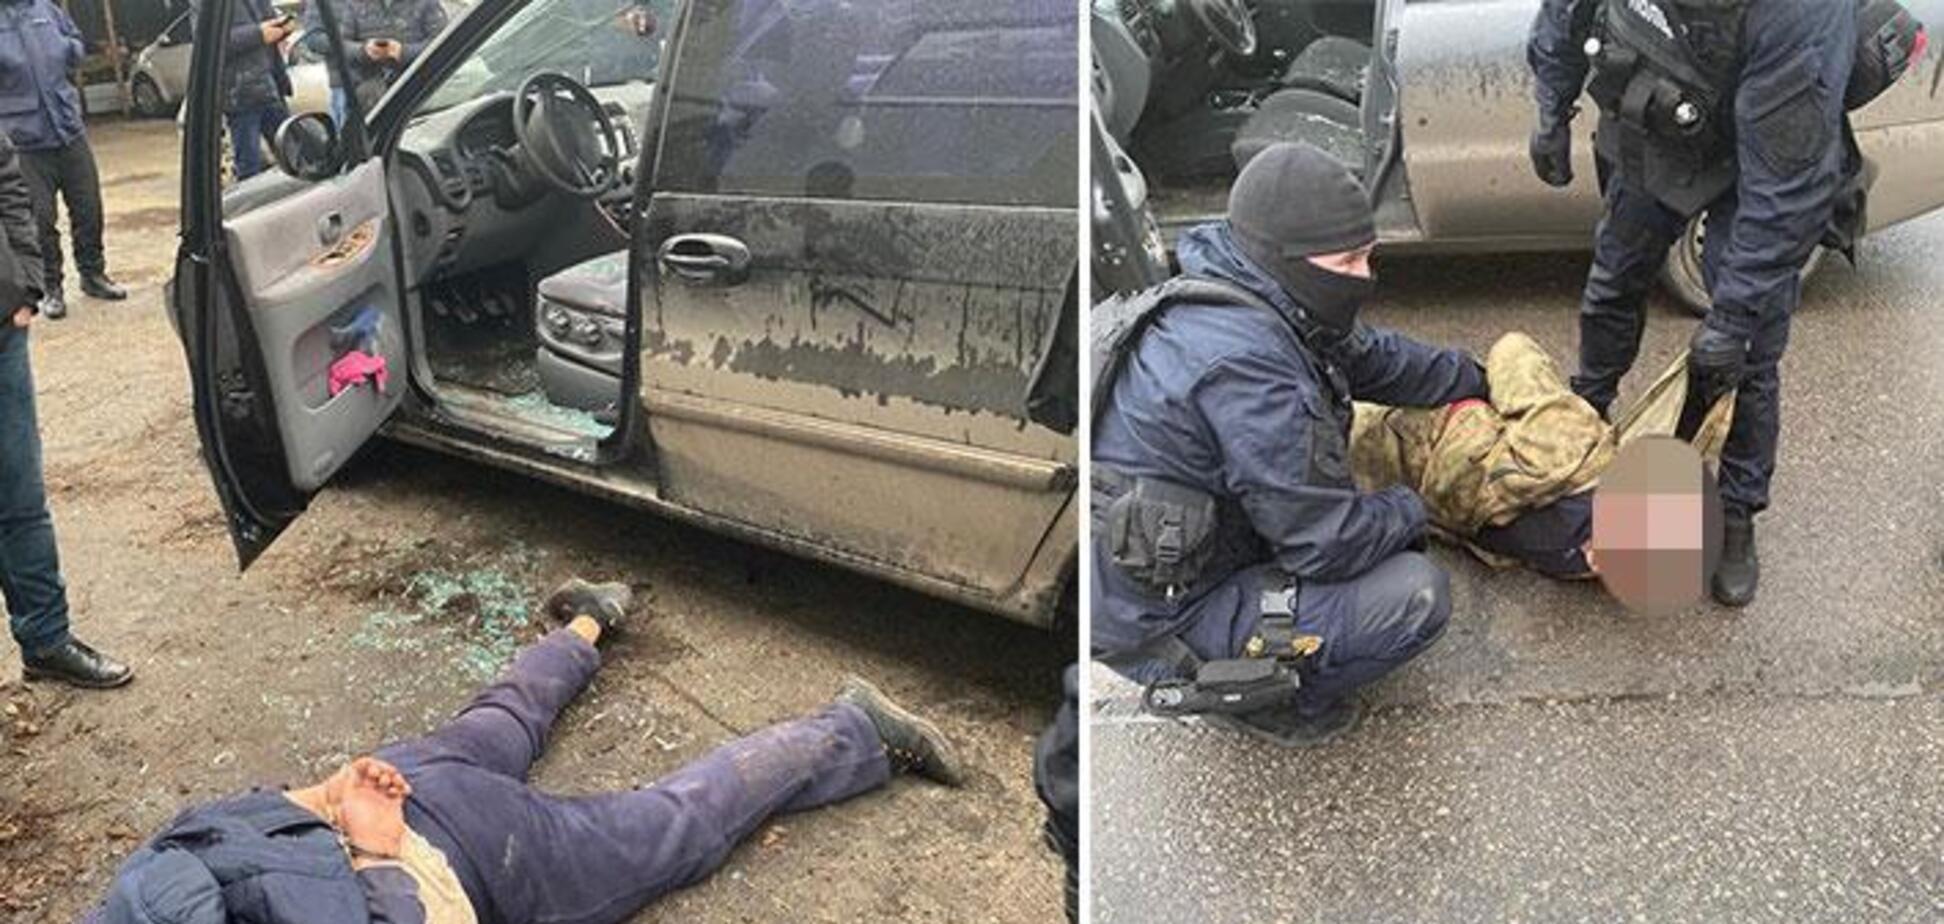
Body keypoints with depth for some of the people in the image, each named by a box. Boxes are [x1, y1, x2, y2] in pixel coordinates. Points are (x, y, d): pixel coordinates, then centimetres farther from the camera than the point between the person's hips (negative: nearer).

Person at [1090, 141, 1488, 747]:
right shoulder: (1242, 361, -30)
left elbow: (1372, 357, 21)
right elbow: (1329, 542, -23)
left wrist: (1474, 378, 30)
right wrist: (1411, 510, -4)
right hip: (1159, 625, -10)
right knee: (1418, 594, -14)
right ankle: (1258, 697, 4)